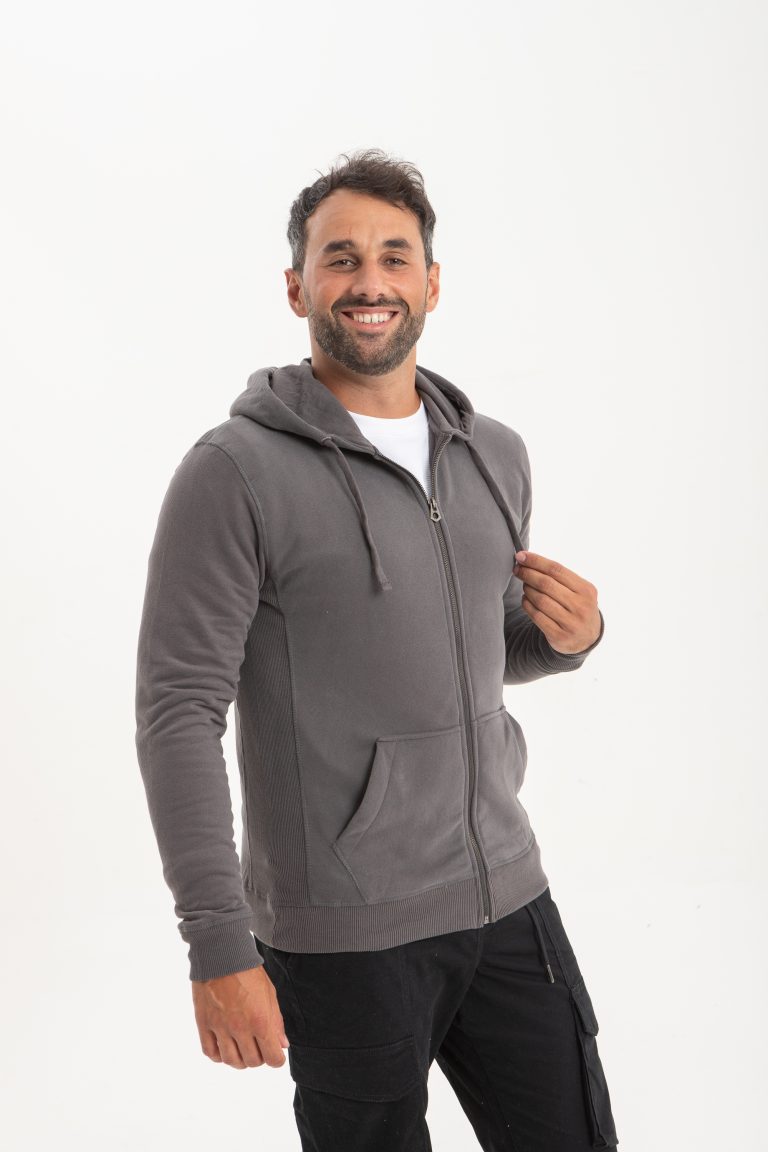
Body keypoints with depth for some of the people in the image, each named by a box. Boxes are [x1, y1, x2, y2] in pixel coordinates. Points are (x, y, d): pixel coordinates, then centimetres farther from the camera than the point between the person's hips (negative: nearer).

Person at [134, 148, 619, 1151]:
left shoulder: (495, 456, 8)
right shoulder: (236, 472, -12)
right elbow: (178, 717, -14)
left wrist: (571, 634, -1)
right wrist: (219, 948, -17)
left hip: (509, 899, 6)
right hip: (342, 937, -5)